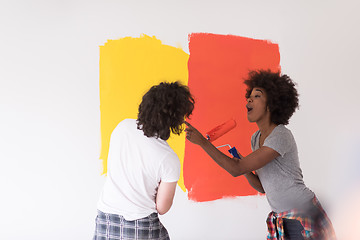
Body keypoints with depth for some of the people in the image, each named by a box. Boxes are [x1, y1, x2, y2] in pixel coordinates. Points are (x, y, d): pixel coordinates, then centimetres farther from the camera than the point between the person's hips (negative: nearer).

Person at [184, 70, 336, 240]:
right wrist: (246, 170, -8)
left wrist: (202, 141, -24)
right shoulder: (256, 138, 7)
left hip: (303, 217, -7)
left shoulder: (281, 136, -20)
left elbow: (236, 169, -24)